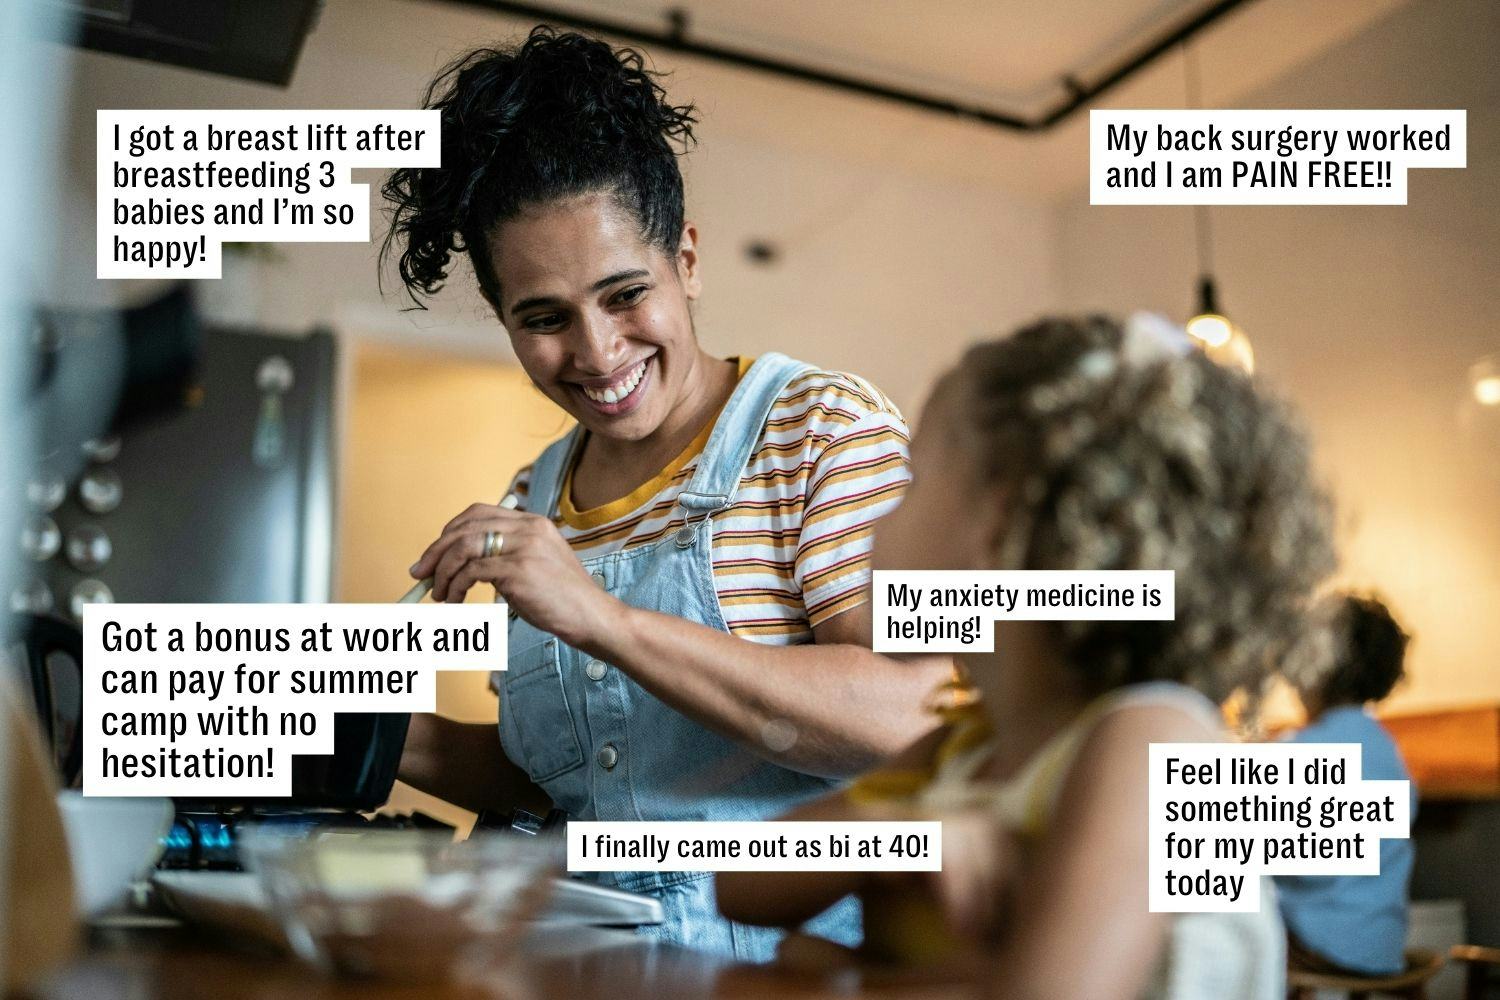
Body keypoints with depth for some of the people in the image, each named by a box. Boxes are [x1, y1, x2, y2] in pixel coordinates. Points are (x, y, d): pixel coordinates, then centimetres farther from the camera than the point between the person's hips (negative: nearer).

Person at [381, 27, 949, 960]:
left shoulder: (827, 428, -5)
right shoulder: (535, 505, 12)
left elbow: (908, 722, -18)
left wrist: (601, 617, -22)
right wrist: (393, 737, 3)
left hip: (798, 952, -5)